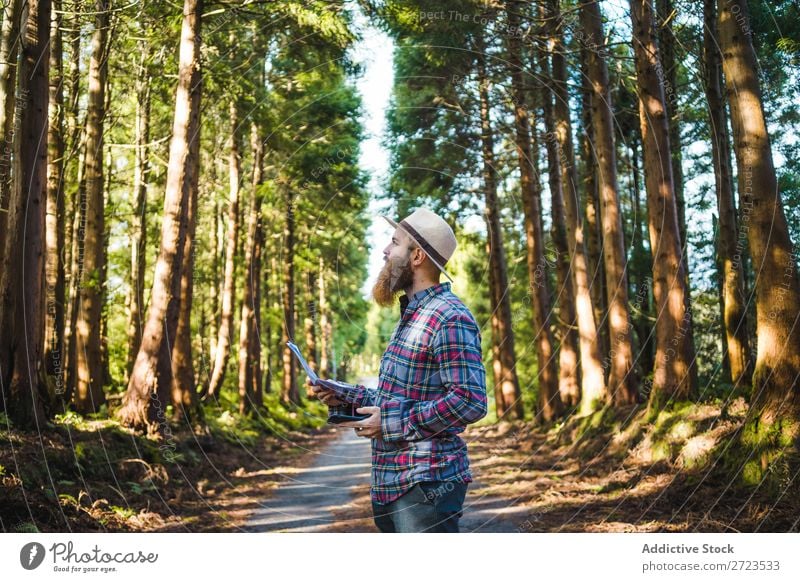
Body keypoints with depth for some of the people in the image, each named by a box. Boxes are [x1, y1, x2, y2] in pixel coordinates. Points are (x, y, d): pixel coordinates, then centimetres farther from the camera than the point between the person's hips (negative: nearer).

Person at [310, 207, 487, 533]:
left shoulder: (450, 318, -16)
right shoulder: (410, 317, 17)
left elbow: (469, 401, -24)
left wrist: (393, 422, -19)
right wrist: (345, 398, 10)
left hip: (426, 485, -10)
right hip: (390, 485, 10)